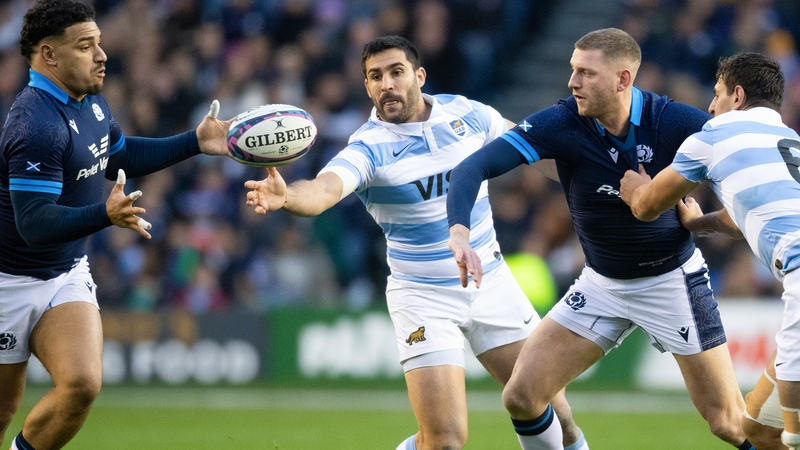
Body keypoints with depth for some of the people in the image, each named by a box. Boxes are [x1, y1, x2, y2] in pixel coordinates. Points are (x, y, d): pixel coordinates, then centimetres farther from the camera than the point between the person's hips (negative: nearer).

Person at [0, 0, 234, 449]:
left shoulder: (90, 100, 4)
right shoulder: (38, 126, -27)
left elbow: (119, 156, 25)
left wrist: (195, 142, 19)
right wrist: (106, 215, -44)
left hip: (68, 274, 7)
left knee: (83, 383, -17)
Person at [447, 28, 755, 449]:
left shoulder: (674, 121, -20)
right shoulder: (560, 123, -16)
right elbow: (474, 167, -23)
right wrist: (460, 231, -42)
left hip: (673, 280, -3)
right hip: (601, 284, 3)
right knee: (521, 397, -5)